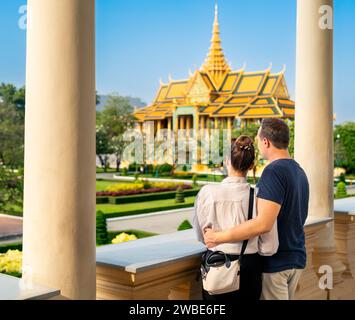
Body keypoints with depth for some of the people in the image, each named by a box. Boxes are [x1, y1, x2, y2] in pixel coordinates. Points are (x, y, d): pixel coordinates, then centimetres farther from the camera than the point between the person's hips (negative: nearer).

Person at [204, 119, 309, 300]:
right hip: (296, 258, 9)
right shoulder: (299, 171, 9)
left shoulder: (274, 171, -19)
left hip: (276, 260, -8)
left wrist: (219, 237, -23)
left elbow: (264, 224, -28)